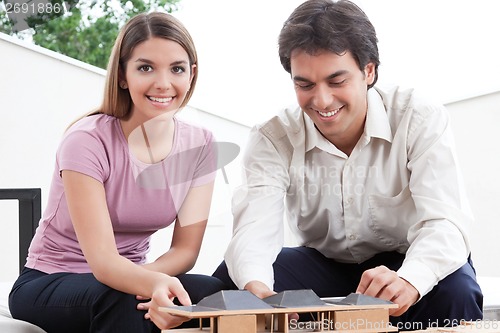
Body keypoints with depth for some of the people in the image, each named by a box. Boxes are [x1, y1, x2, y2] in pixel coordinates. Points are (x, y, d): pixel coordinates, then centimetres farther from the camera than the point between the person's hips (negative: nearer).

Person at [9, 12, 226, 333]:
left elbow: (186, 248, -8)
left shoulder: (200, 145, -7)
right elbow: (102, 259, -28)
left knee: (216, 293, -26)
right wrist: (153, 283, -50)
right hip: (49, 284, -4)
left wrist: (144, 279, -30)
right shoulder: (87, 140, -22)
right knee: (125, 300, -37)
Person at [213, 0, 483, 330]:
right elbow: (254, 228, -27)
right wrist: (255, 286, -51)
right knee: (229, 282, -24)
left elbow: (443, 223, -29)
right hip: (322, 265, 1)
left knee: (456, 291, -35)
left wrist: (409, 281, -52)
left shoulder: (422, 120, -18)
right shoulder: (272, 138, -13)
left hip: (404, 265, -1)